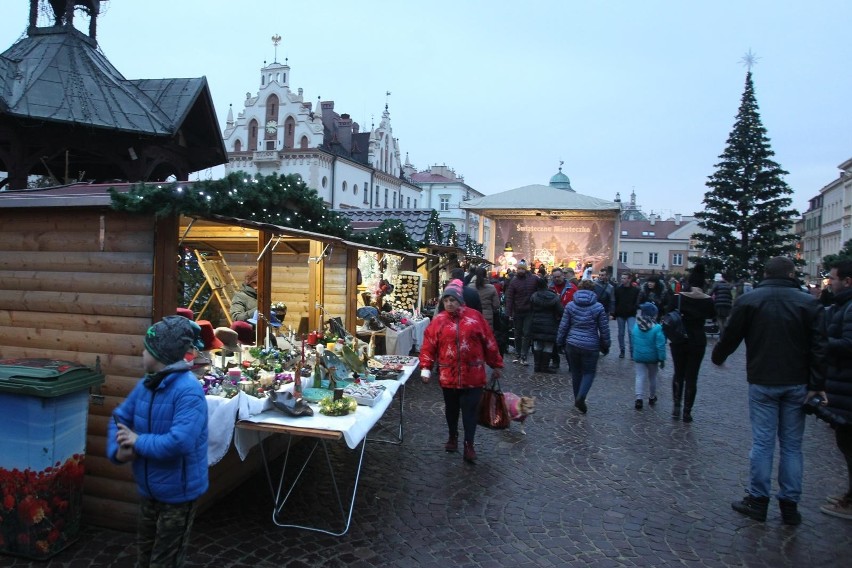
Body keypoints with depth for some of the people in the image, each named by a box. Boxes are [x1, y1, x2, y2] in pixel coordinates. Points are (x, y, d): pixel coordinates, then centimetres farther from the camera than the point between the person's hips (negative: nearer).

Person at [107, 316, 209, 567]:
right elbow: (120, 417, 7)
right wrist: (117, 450, -11)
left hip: (177, 492, -8)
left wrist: (138, 442, -23)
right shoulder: (146, 384, 0)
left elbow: (179, 442, -36)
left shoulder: (188, 391, -28)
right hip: (149, 489, 8)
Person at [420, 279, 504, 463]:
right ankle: (453, 437, 38)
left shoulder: (475, 317, -3)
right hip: (448, 375, 2)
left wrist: (496, 365, 6)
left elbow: (489, 342, 2)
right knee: (451, 409, 17)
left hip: (472, 375, -1)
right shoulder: (438, 321, -2)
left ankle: (469, 444, 13)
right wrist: (426, 367, -10)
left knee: (470, 410, 1)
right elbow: (428, 346, -2)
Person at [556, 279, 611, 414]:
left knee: (576, 372, 16)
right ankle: (581, 397, -12)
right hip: (591, 346, -2)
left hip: (573, 344, 3)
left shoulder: (570, 306, 0)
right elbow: (604, 329, -2)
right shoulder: (598, 307, -5)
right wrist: (605, 346, 9)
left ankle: (578, 399, 24)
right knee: (589, 372, 8)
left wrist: (560, 342, 12)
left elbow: (563, 326, 2)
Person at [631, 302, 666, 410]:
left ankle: (639, 398, -10)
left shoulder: (635, 326, -5)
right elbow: (660, 345, -17)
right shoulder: (657, 328, -18)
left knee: (640, 376, 5)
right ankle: (652, 398, 32)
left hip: (638, 356, 2)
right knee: (652, 377, 16)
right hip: (652, 357, -2)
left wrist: (632, 354, 18)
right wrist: (662, 359, -8)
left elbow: (632, 342, 6)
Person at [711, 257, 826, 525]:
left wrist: (717, 357, 20)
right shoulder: (808, 303, -1)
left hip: (762, 382, -2)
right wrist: (817, 385, -4)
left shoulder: (748, 300, -5)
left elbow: (730, 337, 1)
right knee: (792, 444, 10)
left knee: (762, 441, 5)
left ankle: (758, 500, 13)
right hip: (796, 384, 2)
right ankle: (789, 504, 17)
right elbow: (818, 348, -5)